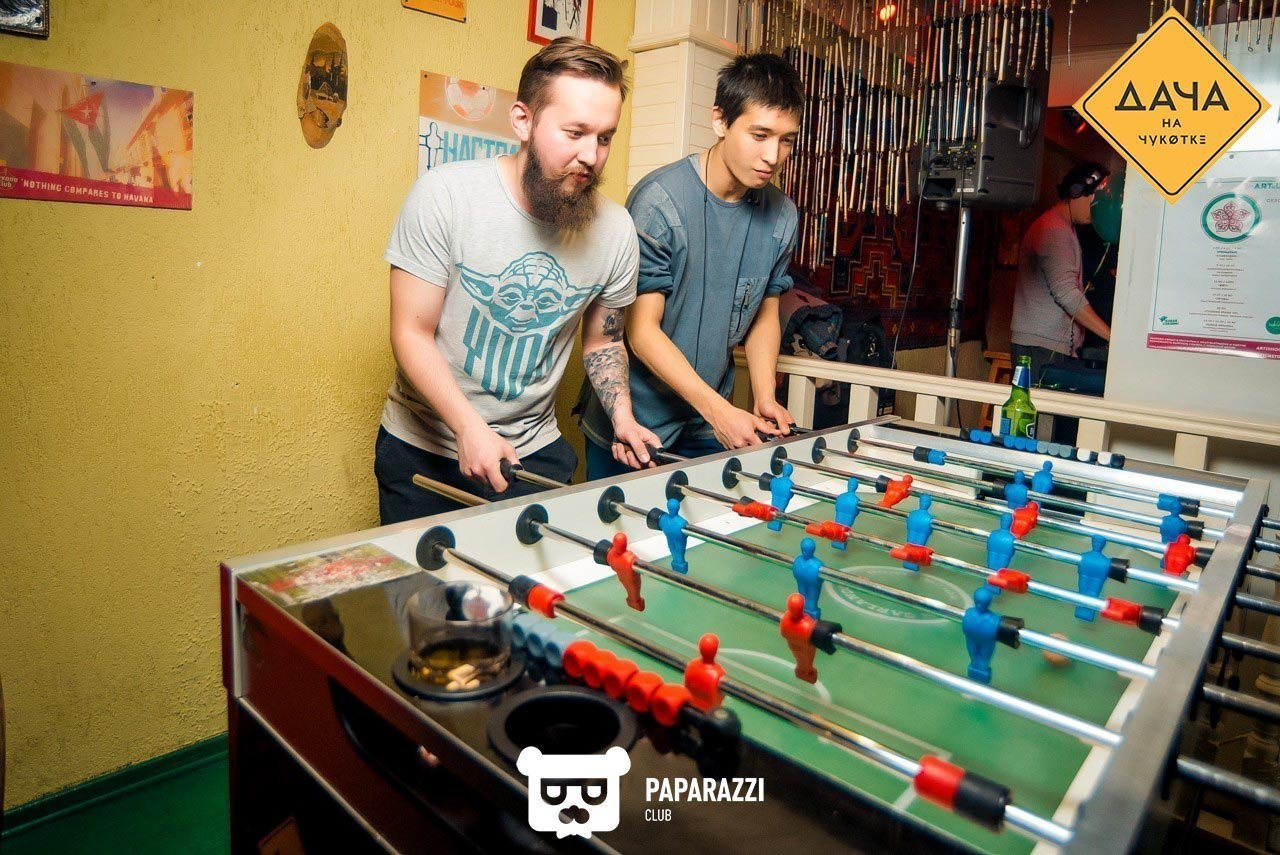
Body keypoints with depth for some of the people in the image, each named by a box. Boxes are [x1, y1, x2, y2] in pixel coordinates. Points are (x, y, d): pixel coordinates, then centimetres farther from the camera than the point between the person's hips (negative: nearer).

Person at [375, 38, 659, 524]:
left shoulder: (615, 230, -9)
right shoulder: (445, 194, -18)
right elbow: (411, 333, -17)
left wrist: (621, 416, -10)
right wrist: (469, 427, -30)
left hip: (534, 453, 2)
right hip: (423, 448, -2)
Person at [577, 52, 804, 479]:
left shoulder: (781, 215, -1)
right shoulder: (659, 200, -19)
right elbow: (641, 330, -19)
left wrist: (765, 397, -6)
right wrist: (719, 410, -23)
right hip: (632, 423, -5)